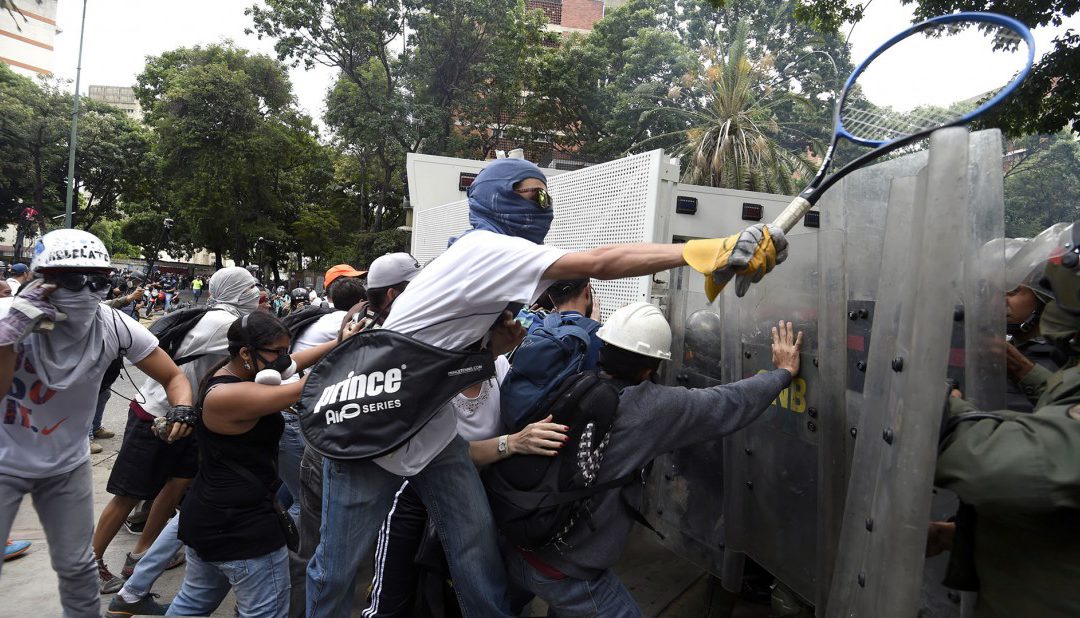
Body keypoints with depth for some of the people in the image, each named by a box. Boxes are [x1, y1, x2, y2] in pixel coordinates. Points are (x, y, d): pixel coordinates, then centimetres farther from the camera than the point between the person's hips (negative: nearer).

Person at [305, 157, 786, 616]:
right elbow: (599, 264, -33)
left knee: (477, 545, 1)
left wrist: (498, 336, -7)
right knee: (339, 564, 4)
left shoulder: (495, 263, 7)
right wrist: (708, 250, -36)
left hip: (432, 426, 8)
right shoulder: (484, 249, -22)